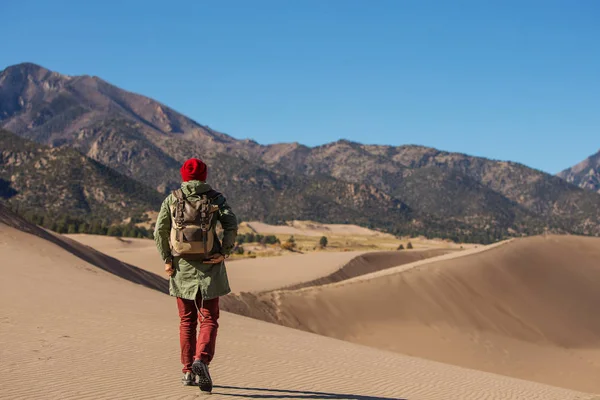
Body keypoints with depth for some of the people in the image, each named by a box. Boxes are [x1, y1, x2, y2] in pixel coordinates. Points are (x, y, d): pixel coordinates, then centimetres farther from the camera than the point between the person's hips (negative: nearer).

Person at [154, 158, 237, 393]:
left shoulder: (172, 198, 5)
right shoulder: (215, 198, 3)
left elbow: (160, 230, -5)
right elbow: (231, 225, -12)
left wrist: (166, 260, -2)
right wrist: (224, 253, -7)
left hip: (182, 267, 2)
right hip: (208, 266, -2)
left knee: (187, 320, 15)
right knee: (209, 320, 3)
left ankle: (188, 372, 15)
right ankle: (201, 360, -22)